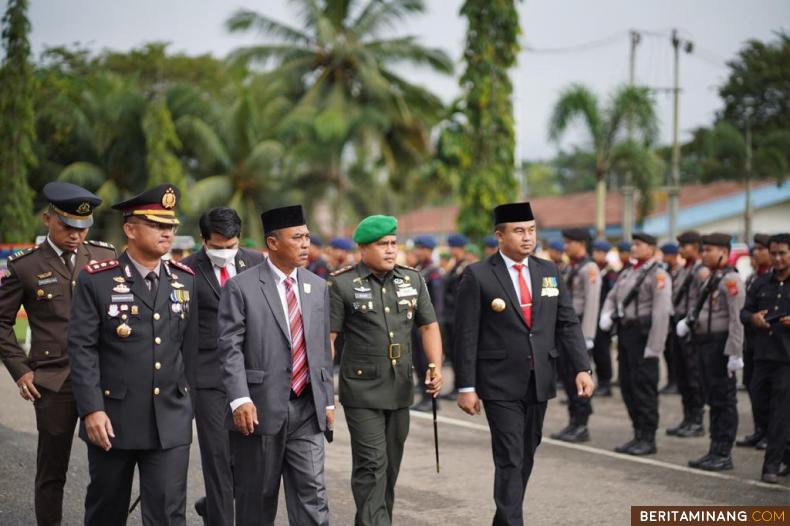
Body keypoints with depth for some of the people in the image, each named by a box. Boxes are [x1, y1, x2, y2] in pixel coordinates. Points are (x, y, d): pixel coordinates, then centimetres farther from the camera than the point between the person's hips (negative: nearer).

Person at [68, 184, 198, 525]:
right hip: (112, 420, -2)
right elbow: (82, 349, -9)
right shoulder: (96, 280, -6)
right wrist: (91, 409, -16)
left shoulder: (185, 280, 6)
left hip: (171, 422, 2)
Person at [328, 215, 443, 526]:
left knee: (391, 465, 11)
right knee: (371, 465, -9)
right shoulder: (342, 284, -6)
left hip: (400, 390, 5)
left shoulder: (413, 280, 7)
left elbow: (429, 326, 10)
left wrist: (436, 369, -4)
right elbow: (327, 337, -7)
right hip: (361, 391, -5)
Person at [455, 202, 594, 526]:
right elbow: (467, 336, -7)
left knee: (526, 457, 13)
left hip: (539, 383, 5)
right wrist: (466, 387, -10)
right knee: (510, 459, -7)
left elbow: (568, 325, 7)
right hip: (501, 385, -5)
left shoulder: (549, 272, 9)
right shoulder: (478, 276, -6)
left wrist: (582, 368, -5)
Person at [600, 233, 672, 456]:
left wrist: (654, 346, -19)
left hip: (643, 334, -8)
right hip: (625, 332, 8)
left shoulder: (657, 275, -10)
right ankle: (639, 435, 23)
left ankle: (648, 439, 5)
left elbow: (662, 313, -16)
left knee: (644, 387, -4)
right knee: (627, 385, 12)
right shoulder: (626, 273, 14)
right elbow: (612, 297, 23)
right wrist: (606, 315, 1)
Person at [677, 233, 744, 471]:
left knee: (724, 400, -3)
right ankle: (715, 451, 21)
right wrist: (688, 321, 5)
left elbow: (737, 318, -19)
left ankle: (723, 454, 2)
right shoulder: (711, 279, 15)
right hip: (705, 344, 10)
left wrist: (735, 353, -23)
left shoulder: (730, 279, -14)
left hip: (720, 346, -9)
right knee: (713, 400, 14)